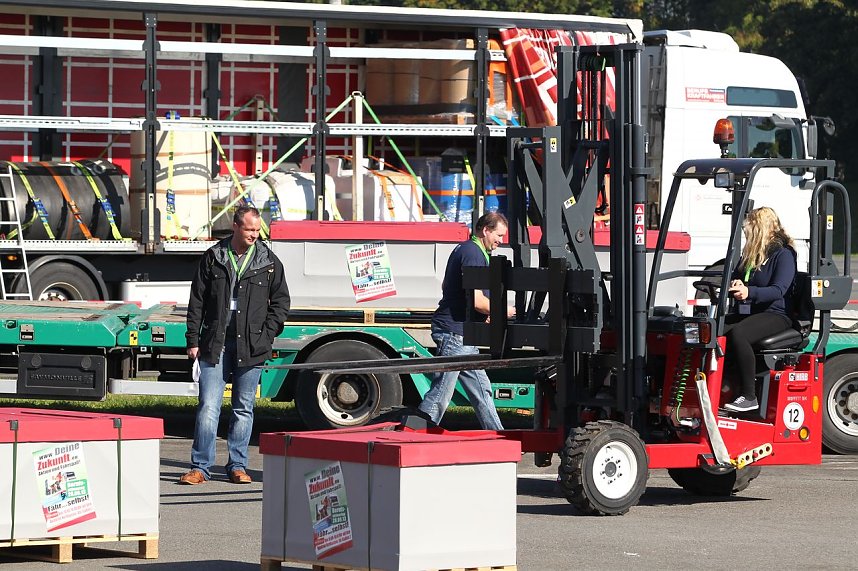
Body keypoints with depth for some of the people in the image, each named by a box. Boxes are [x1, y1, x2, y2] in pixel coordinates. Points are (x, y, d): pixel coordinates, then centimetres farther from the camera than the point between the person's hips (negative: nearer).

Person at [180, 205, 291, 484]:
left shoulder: (268, 262, 6)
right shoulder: (213, 258, 5)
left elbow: (281, 301, 12)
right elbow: (197, 301, 7)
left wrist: (267, 334, 0)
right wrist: (193, 340, 2)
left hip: (251, 346, 1)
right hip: (215, 343, -1)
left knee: (244, 408, 7)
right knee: (208, 406, -5)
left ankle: (237, 466, 14)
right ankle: (200, 467, -3)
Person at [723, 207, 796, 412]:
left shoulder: (783, 254, -5)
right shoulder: (750, 254, 21)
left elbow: (778, 290, -17)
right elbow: (735, 277, 26)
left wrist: (749, 292, -34)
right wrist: (736, 284, -1)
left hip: (776, 315, -8)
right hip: (749, 312, 8)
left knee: (737, 334, -36)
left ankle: (749, 397, -31)